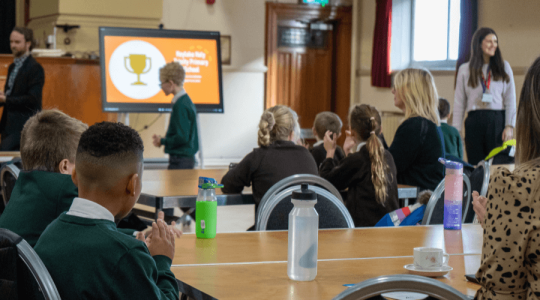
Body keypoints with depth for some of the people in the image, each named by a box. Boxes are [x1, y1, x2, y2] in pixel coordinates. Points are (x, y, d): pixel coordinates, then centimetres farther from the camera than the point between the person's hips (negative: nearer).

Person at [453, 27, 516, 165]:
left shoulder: (504, 67, 9)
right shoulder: (465, 70, 10)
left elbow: (510, 99, 6)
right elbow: (459, 103, 10)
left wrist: (509, 126, -5)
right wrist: (456, 130, 3)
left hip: (498, 120, 0)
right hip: (474, 122, 1)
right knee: (475, 165, 0)